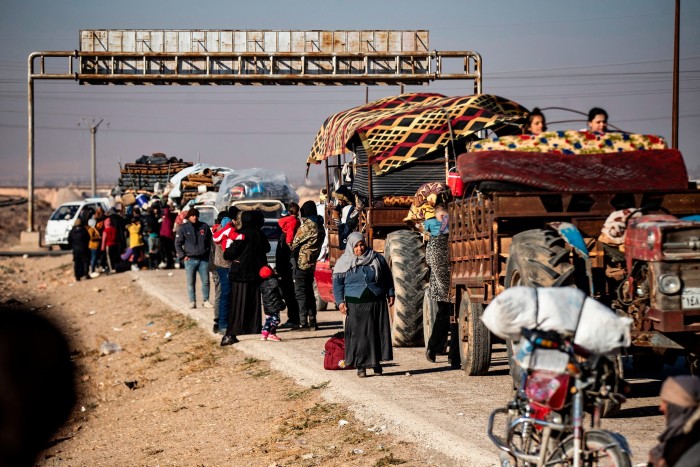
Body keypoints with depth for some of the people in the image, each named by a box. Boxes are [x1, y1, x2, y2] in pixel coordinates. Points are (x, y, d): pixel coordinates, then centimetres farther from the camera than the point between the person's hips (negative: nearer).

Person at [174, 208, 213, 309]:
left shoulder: (204, 227, 7)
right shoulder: (183, 228, 1)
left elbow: (210, 241, 15)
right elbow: (178, 244, 3)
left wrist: (209, 253, 7)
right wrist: (183, 256, -5)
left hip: (204, 259, 2)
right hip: (190, 259, -2)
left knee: (206, 281, 2)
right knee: (191, 282, 1)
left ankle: (205, 301, 13)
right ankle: (192, 301, 7)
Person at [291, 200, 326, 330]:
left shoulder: (307, 225, -15)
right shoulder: (320, 226, 10)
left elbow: (295, 243, -7)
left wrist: (293, 256, 10)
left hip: (302, 262, -8)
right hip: (312, 263, 8)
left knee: (300, 292, -4)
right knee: (309, 291, 15)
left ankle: (303, 322, -8)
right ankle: (312, 320, 16)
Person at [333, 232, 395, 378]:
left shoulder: (377, 259, 5)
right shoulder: (344, 263, 2)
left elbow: (388, 277, 15)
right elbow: (337, 283, 4)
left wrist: (390, 294, 11)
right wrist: (340, 301, -5)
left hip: (377, 304, 2)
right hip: (356, 305, -1)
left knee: (378, 332, 2)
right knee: (359, 334, -2)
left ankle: (377, 362, 15)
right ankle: (361, 366, 4)